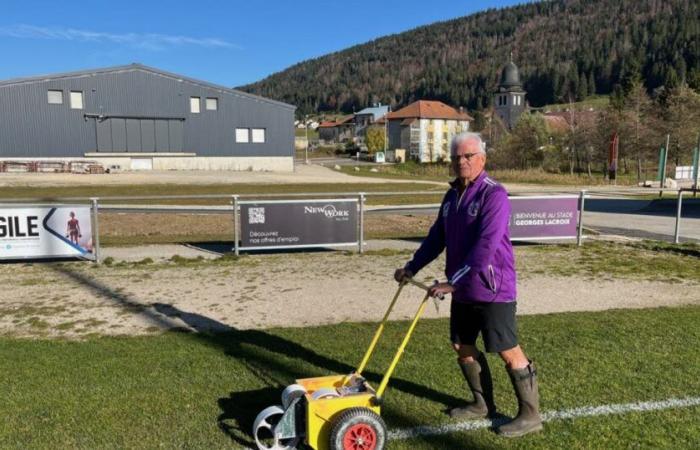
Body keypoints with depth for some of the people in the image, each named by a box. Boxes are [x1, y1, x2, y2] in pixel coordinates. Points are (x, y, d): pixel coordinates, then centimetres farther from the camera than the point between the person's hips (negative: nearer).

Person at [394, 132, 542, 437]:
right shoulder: (452, 196, 10)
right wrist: (412, 267, 11)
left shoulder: (494, 195, -16)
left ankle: (530, 415, 16)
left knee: (508, 352, 0)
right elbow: (436, 238, 16)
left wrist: (453, 281, -27)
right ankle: (483, 404, 33)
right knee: (462, 346, 15)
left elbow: (485, 247, -25)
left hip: (492, 289, -8)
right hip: (463, 290, 9)